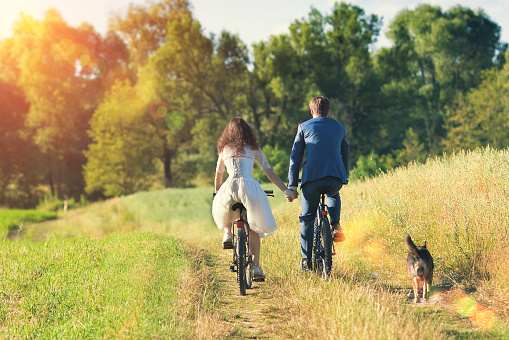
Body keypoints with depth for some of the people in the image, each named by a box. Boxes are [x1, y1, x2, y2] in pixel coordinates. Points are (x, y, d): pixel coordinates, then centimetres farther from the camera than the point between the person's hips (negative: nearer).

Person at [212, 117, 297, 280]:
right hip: (250, 187, -1)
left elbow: (218, 175, 31)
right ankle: (256, 266, 0)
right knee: (253, 228, 10)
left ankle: (227, 233, 14)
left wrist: (217, 192, 48)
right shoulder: (253, 149, 16)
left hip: (229, 187, 1)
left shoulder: (224, 149, 20)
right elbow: (269, 172, 10)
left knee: (224, 211, 37)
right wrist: (286, 190, 12)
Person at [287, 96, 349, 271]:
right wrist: (345, 177, 39)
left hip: (312, 178, -2)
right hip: (336, 178, 2)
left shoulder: (304, 127, 11)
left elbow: (295, 157, 8)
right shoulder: (339, 127, 19)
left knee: (307, 217, 13)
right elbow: (345, 153, 26)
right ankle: (335, 224, 12)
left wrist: (292, 185, 10)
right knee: (333, 196, 37)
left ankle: (306, 259, 10)